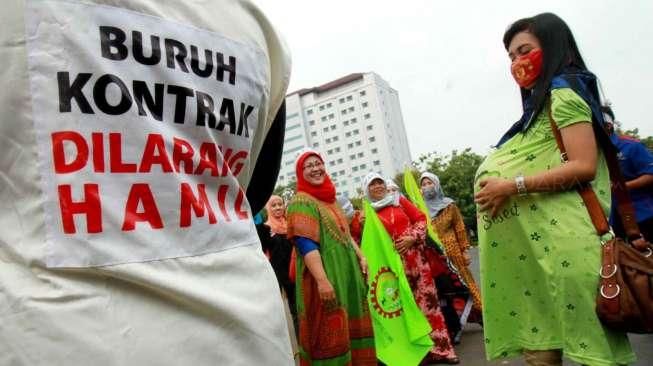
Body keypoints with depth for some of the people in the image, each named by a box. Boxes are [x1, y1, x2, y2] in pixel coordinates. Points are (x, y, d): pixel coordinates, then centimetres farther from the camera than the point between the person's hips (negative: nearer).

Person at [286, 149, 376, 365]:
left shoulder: (331, 198, 15)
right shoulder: (301, 202, -11)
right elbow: (306, 244, -21)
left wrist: (361, 258, 13)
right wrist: (322, 279, -28)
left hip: (347, 270, 9)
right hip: (325, 274, -8)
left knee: (353, 324, 15)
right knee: (331, 332, -1)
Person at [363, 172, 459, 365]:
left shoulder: (399, 199, 9)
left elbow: (420, 218, 6)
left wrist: (412, 237, -8)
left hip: (415, 256, 2)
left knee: (427, 298, 4)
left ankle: (439, 347, 14)